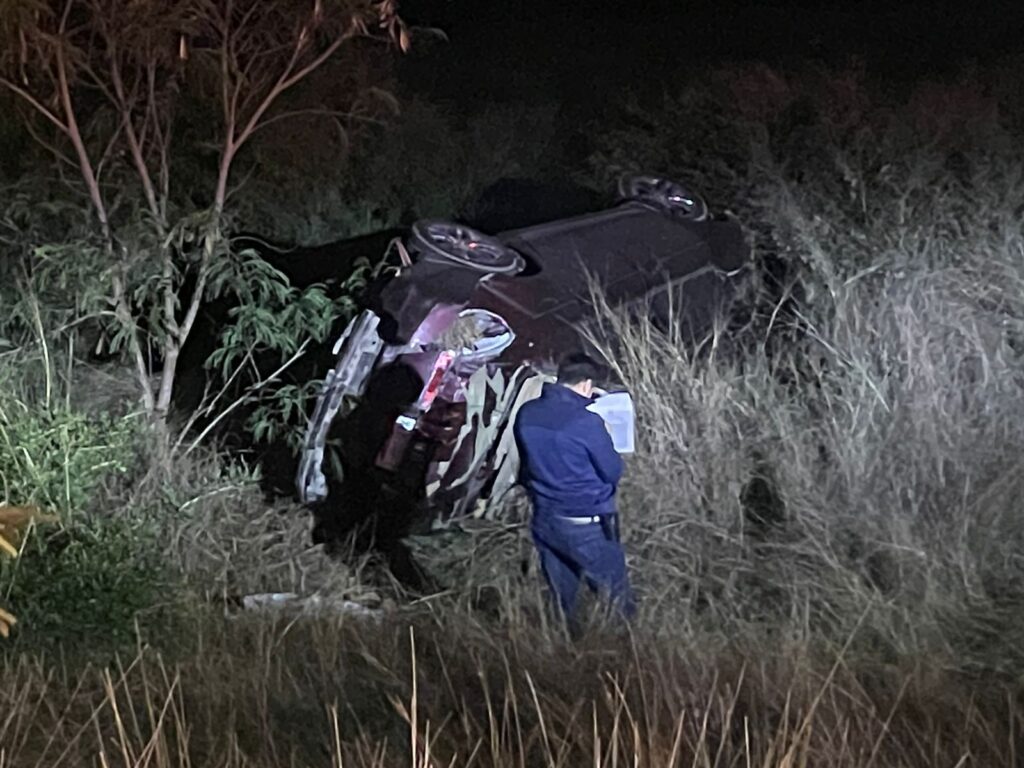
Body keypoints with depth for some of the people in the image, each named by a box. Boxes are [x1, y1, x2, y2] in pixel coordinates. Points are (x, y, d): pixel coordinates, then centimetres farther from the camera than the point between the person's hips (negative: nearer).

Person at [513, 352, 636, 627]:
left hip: (543, 520, 6)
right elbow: (613, 472, -11)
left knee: (561, 601, 19)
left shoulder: (526, 414, -1)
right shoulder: (586, 422, -21)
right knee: (618, 599, 9)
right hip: (586, 525, -6)